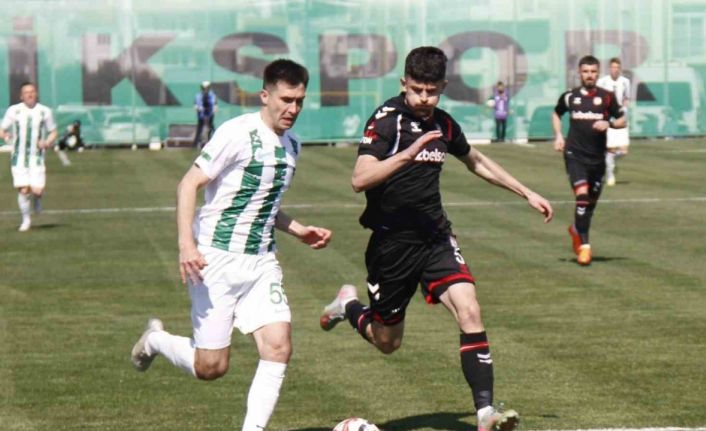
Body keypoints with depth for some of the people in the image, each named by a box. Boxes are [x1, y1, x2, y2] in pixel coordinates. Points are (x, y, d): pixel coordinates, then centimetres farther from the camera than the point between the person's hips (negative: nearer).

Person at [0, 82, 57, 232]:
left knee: (37, 190, -11)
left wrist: (47, 143, -9)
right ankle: (26, 220, 14)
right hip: (19, 157, 0)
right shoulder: (13, 111, 1)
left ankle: (37, 197, 28)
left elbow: (53, 132, 12)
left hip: (37, 157, 0)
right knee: (23, 189, -6)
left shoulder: (45, 111, 3)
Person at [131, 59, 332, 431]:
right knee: (211, 367, -3)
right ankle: (156, 340, 27)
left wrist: (300, 231, 12)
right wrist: (186, 244, -25)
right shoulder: (238, 133, -13)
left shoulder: (291, 145, 12)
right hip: (217, 261, -7)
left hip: (261, 263, 7)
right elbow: (189, 184, -14)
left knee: (278, 347, -12)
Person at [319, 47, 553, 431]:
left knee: (469, 312, -18)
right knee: (387, 342, 9)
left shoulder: (443, 124, 6)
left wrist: (527, 193, 27)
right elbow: (360, 179, -27)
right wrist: (408, 153, -39)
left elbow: (477, 162, 26)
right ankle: (348, 305, 42)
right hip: (392, 241, -4)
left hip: (435, 237, 4)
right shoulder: (387, 119, -14)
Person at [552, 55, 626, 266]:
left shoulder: (607, 97, 2)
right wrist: (558, 135, 8)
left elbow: (622, 120, 8)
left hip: (597, 157, 2)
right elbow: (556, 114, 23)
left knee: (592, 201, 12)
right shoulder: (569, 97, 4)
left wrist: (608, 124, -13)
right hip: (575, 154, -2)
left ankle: (576, 229, 42)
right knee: (582, 195, -18)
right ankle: (584, 245, -14)